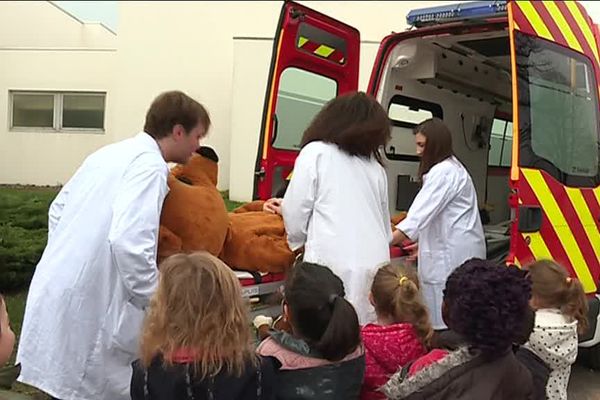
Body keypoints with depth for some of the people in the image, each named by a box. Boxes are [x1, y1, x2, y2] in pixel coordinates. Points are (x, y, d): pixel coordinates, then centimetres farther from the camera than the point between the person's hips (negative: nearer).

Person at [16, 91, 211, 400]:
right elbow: (129, 243, -27)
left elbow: (58, 210, 21)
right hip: (86, 305, -9)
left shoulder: (109, 153, 13)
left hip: (54, 292, 9)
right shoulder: (150, 165, -15)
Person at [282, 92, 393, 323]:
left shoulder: (316, 152, 3)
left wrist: (298, 243, 18)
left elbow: (295, 210, 1)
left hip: (334, 262, -4)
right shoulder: (376, 167, 15)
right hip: (375, 262, 5)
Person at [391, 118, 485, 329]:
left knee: (445, 318, -7)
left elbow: (420, 214, -21)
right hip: (452, 249, 10)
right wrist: (423, 242, 17)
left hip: (454, 253, -10)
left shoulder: (443, 172, -14)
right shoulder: (452, 168, 18)